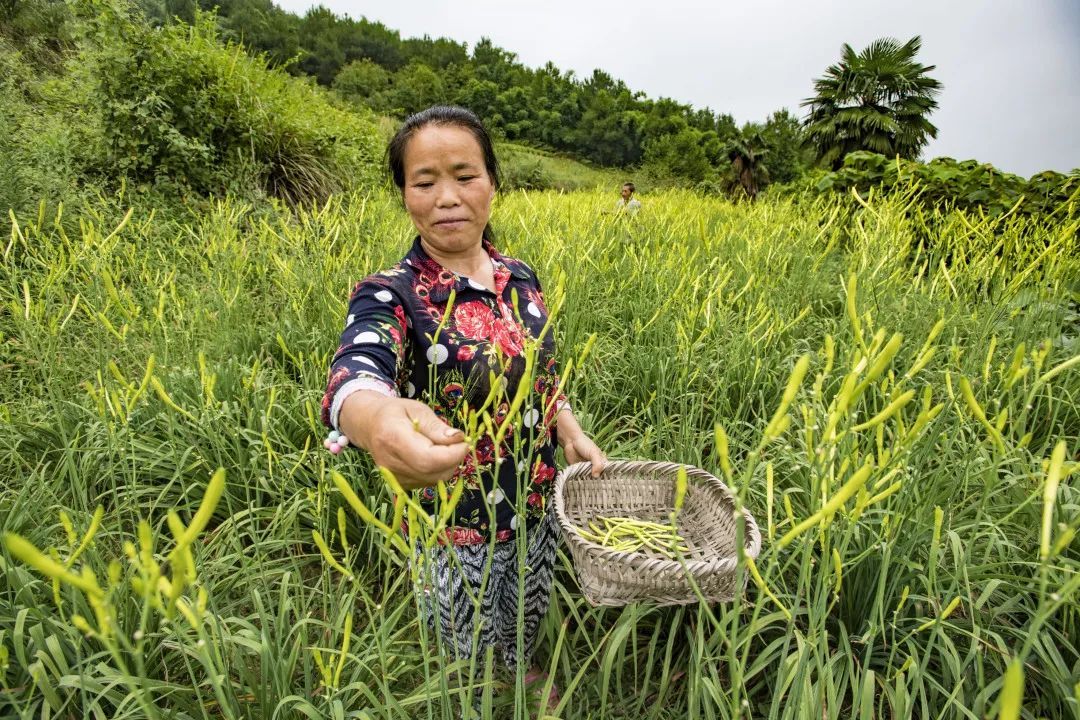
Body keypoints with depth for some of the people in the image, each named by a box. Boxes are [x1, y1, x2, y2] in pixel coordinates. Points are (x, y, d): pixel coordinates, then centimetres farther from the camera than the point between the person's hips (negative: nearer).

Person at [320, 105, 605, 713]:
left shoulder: (522, 278, -3)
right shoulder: (390, 294, -20)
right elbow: (353, 377, -42)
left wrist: (574, 435, -3)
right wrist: (377, 420, -64)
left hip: (536, 508, 5)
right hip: (454, 529, -5)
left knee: (526, 630, 30)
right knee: (464, 669, 20)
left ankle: (523, 680, 62)